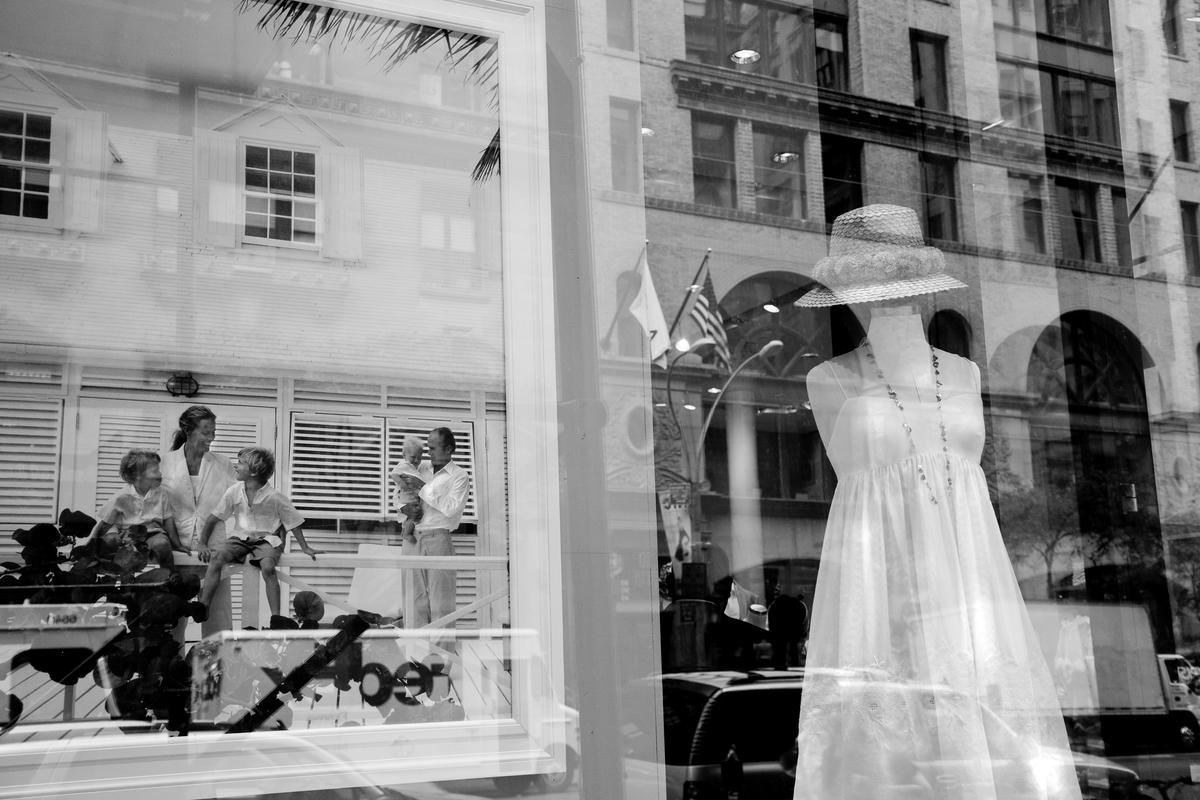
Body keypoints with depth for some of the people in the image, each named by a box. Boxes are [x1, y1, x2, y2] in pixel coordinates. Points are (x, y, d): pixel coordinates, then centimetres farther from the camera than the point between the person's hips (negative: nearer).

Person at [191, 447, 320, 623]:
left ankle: (276, 617, -30)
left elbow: (293, 523, 1)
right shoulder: (233, 492, 0)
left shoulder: (274, 496, -9)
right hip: (239, 537, 3)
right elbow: (212, 519, 8)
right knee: (216, 557, -25)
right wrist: (203, 544, 2)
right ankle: (203, 606, -27)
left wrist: (305, 547, 0)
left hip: (266, 539, -3)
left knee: (267, 566, -33)